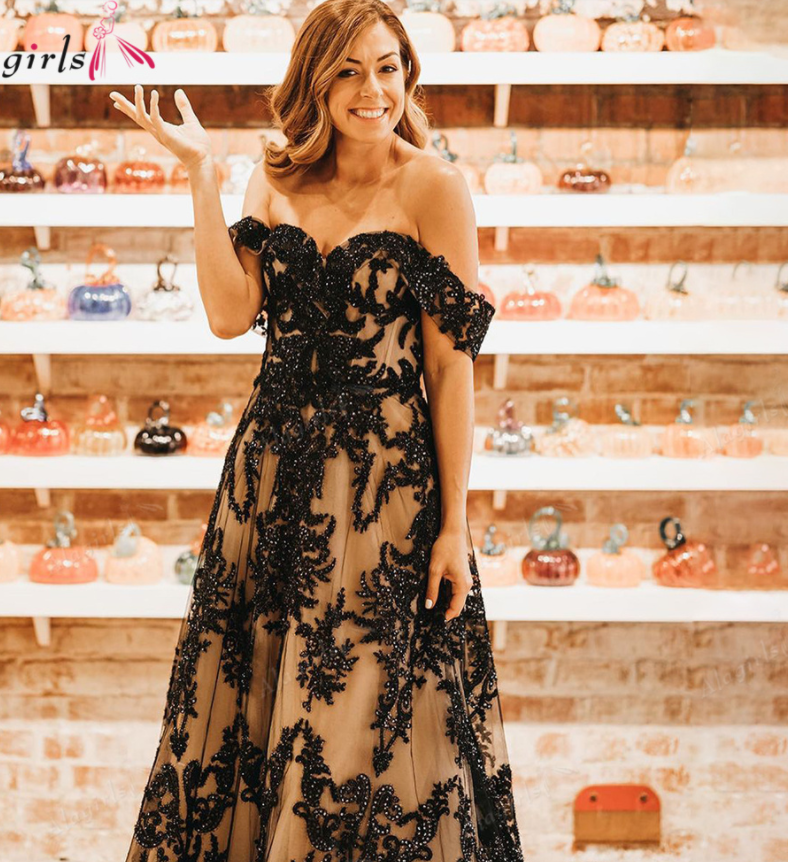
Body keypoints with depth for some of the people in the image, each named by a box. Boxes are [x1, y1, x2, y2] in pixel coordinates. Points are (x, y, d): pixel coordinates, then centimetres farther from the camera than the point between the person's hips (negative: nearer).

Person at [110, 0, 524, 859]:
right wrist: (201, 173, -6)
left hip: (385, 474, -4)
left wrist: (453, 524, -11)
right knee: (240, 700, 12)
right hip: (271, 467, 5)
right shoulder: (278, 182, 7)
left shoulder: (431, 185, -6)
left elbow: (452, 362, -8)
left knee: (363, 715, 3)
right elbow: (230, 313, -7)